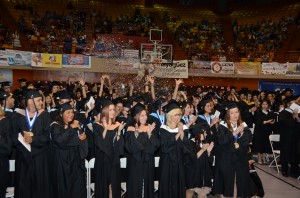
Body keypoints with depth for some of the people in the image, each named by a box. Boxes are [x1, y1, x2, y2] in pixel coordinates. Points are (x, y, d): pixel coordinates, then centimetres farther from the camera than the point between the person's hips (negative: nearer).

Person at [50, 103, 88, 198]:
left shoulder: (76, 125, 10)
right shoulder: (55, 126, -5)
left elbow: (84, 143, 8)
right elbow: (59, 140, -24)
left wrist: (84, 138, -14)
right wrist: (71, 128, -18)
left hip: (75, 161, 4)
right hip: (62, 162, -4)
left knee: (77, 187, 2)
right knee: (63, 187, 1)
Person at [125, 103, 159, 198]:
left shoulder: (150, 128, 2)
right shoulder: (130, 130, -8)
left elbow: (156, 145, -7)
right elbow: (129, 147, -20)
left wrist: (149, 133, -21)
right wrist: (135, 134, -31)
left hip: (148, 162, 3)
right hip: (135, 163, -3)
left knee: (147, 185, 13)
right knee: (135, 187, 3)